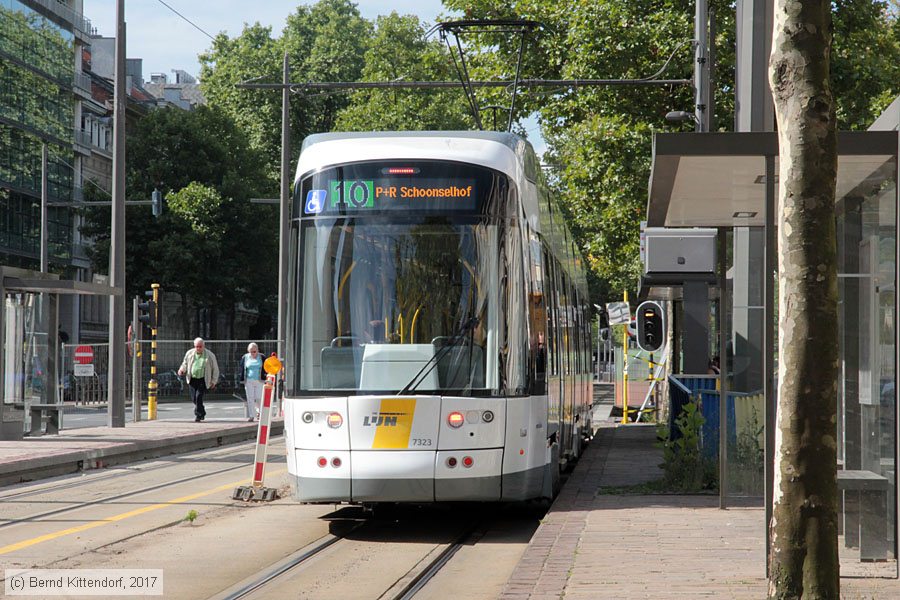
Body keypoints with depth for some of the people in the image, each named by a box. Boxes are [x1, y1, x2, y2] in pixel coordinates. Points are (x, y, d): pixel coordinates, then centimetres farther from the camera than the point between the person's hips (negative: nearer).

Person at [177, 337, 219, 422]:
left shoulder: (209, 355, -3)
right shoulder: (189, 353, 5)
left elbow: (215, 369, 5)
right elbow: (185, 363, 21)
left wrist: (214, 381, 3)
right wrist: (182, 370, 0)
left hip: (203, 380, -4)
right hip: (192, 379, 4)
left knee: (199, 396, -16)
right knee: (194, 398, 4)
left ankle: (198, 416, -8)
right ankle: (202, 412, 29)